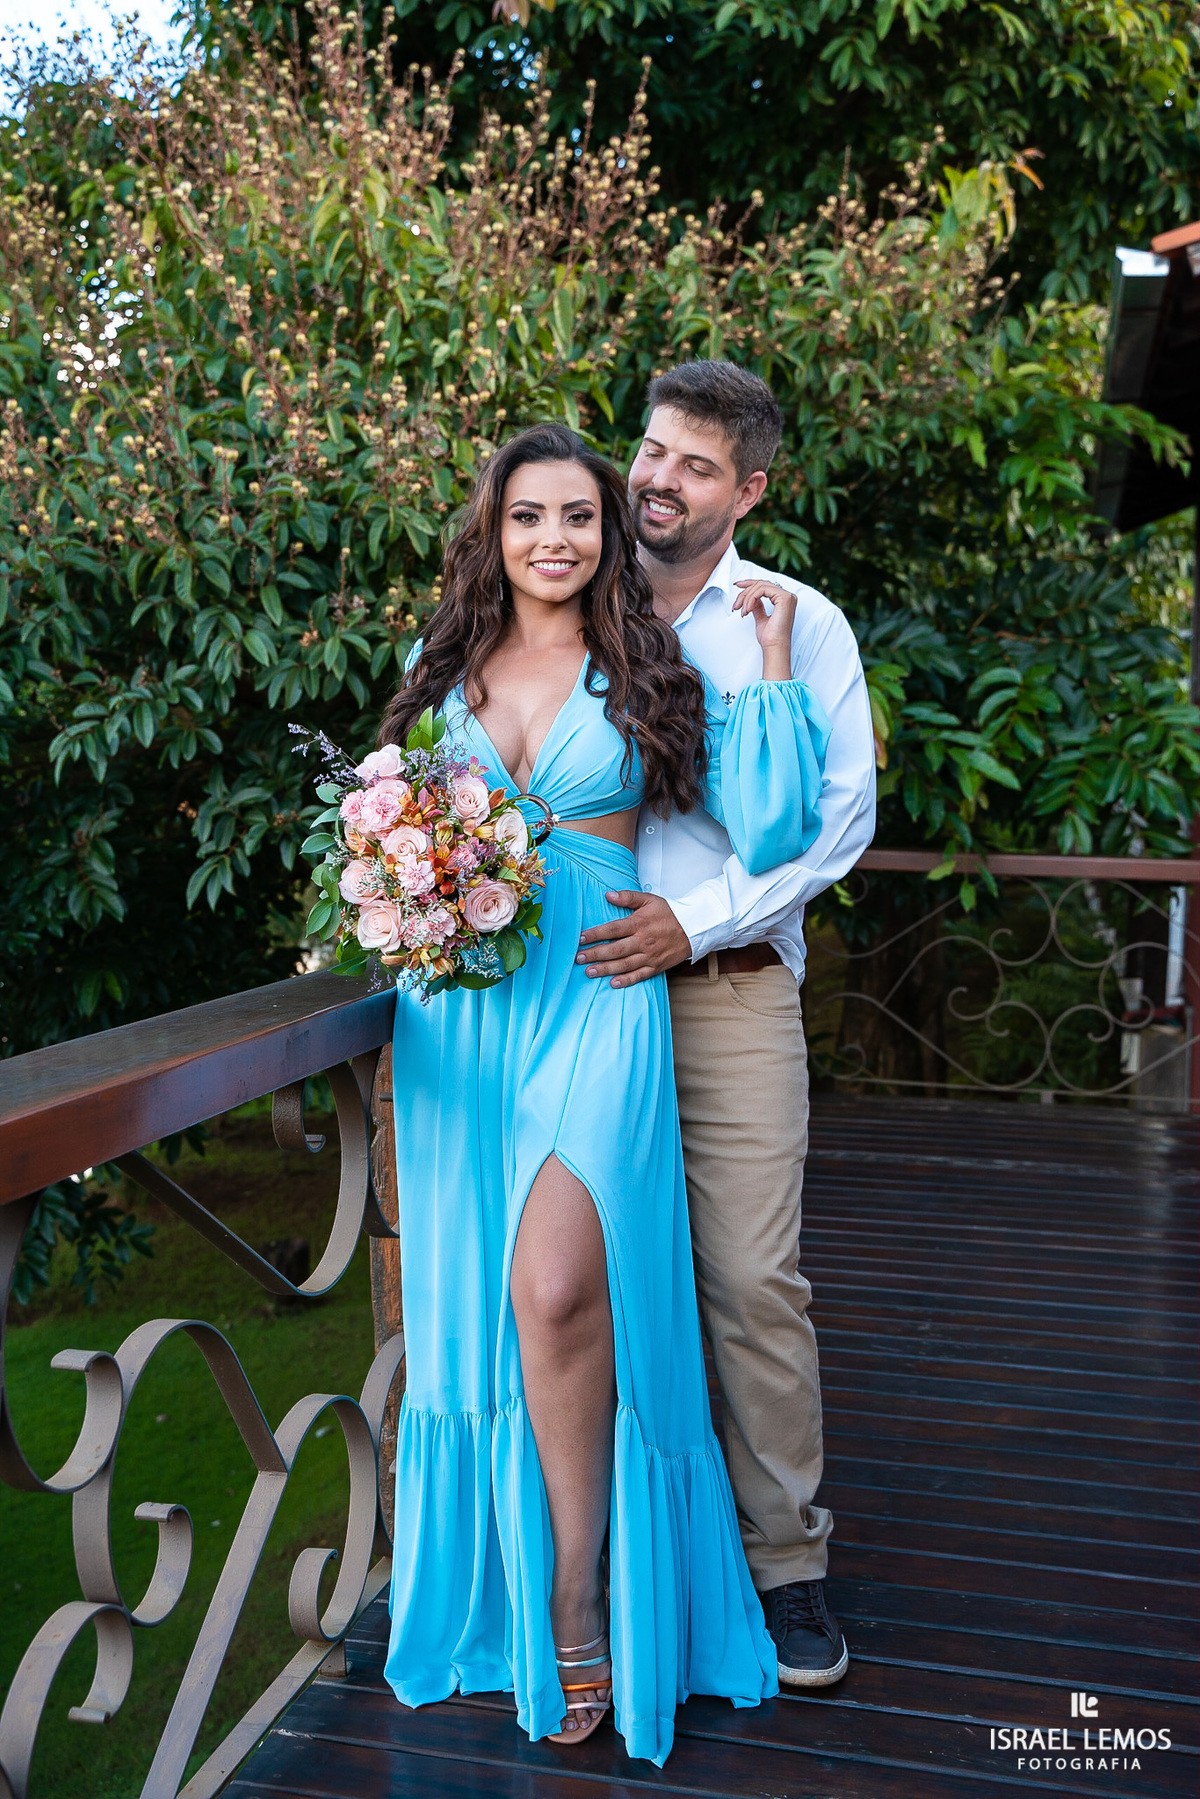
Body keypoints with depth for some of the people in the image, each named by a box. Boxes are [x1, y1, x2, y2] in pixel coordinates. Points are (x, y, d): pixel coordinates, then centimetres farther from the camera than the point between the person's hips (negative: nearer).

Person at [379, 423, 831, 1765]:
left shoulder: (650, 674, 4)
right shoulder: (442, 669, 13)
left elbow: (767, 832, -4)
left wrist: (771, 671, -2)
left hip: (595, 1003, -3)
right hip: (454, 1013, 4)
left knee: (558, 1288, -18)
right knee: (468, 1293, 8)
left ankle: (580, 1596, 3)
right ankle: (496, 1574, 27)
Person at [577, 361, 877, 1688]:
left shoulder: (797, 622, 6)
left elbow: (842, 809, -2)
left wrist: (695, 921, -12)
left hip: (727, 985, -2)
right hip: (578, 981, 2)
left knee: (753, 1279, -4)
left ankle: (784, 1558, 12)